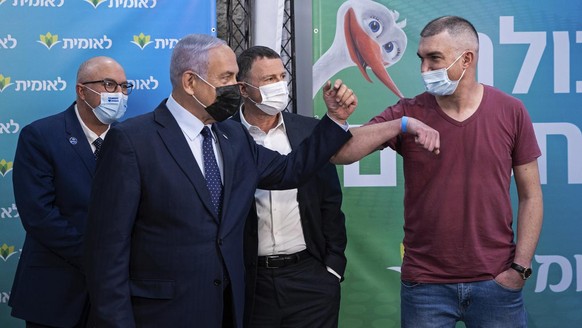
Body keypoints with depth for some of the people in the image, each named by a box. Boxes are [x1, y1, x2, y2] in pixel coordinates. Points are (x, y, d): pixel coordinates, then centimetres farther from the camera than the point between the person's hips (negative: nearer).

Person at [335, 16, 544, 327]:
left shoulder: (510, 112, -1)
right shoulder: (407, 113, -2)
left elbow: (530, 195, 3)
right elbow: (340, 153, -12)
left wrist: (520, 267, -3)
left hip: (495, 282, 0)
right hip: (425, 284, 0)